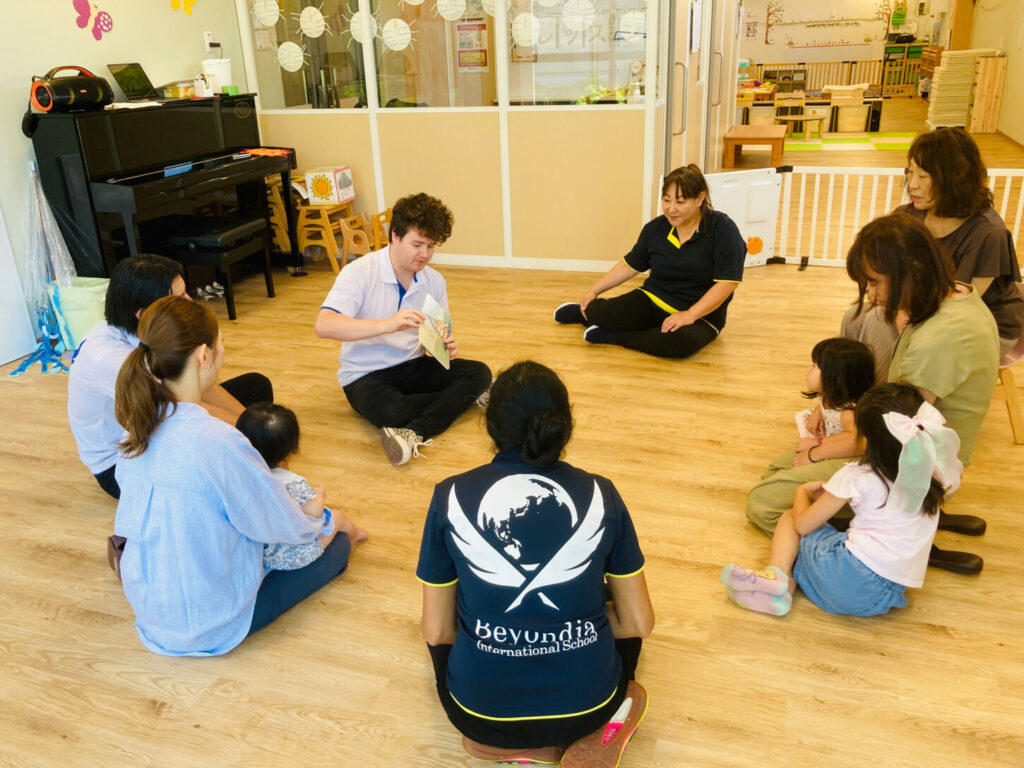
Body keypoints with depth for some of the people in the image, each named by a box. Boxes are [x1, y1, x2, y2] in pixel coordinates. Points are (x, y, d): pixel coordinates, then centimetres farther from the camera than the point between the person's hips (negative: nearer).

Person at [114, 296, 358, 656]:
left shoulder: (138, 424, -8)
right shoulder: (215, 441, -32)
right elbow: (281, 525, -19)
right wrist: (313, 514, 6)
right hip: (208, 625, -7)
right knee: (338, 544, 8)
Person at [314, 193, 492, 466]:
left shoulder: (434, 281, 1)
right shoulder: (359, 273, -16)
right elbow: (323, 326, -29)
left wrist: (446, 347, -16)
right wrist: (387, 324, -41)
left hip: (413, 366, 6)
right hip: (366, 374, -6)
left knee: (479, 372, -16)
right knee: (389, 411, -38)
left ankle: (416, 432, -31)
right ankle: (461, 398, -13)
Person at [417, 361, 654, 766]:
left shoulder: (451, 496, -8)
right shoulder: (600, 494, -7)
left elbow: (436, 632, -1)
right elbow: (640, 623, 1)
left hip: (481, 708, 0)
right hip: (586, 704, 0)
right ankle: (594, 729, 6)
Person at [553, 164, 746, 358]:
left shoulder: (723, 229, -14)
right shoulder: (656, 228, 1)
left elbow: (727, 282, -18)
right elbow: (631, 265, 12)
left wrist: (690, 315, -25)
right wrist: (594, 291, 8)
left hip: (700, 314, -3)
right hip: (652, 300, 3)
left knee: (683, 341, -39)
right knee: (600, 314, -22)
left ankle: (614, 336, -20)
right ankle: (585, 312, 16)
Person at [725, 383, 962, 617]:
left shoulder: (857, 477, -5)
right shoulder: (931, 477, 7)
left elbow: (803, 525, -1)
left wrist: (802, 491, 21)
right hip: (888, 597, 6)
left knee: (790, 518, 14)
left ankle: (776, 573, -10)